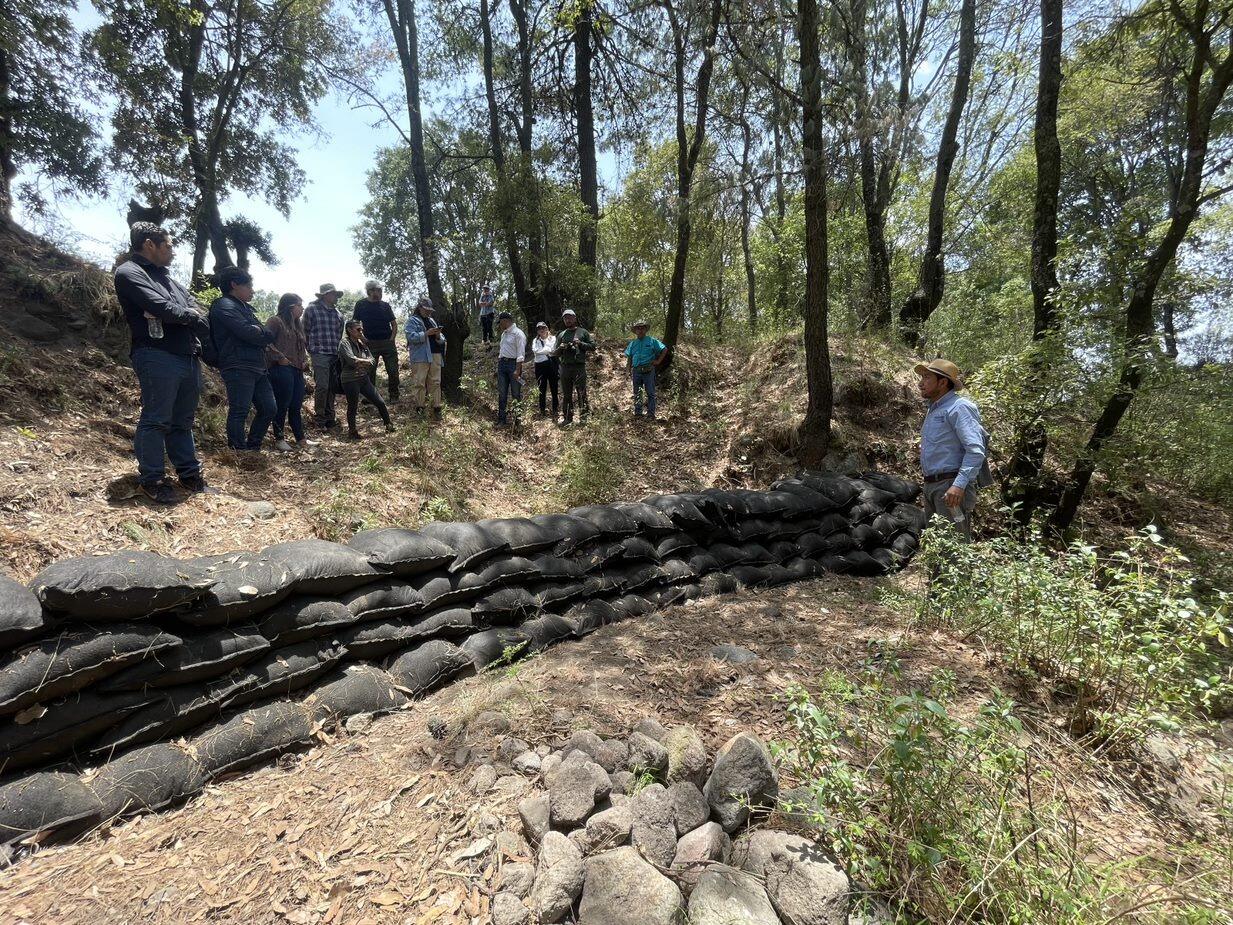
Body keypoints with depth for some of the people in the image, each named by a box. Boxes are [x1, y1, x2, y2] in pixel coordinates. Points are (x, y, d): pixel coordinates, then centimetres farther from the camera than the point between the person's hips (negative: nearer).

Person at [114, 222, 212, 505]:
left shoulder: (165, 276, 24)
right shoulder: (129, 273, -2)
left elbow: (196, 307, 12)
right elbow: (163, 308, -15)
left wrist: (178, 315, -9)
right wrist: (189, 315, 4)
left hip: (189, 357, 8)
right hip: (158, 357, -8)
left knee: (183, 420, 12)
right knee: (156, 420, -4)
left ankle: (189, 473, 19)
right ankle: (151, 479, 5)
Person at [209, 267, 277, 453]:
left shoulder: (245, 307, 23)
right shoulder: (225, 306, -6)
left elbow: (268, 335, 17)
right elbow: (247, 332, -18)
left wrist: (260, 332, -3)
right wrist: (265, 333, -1)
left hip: (257, 368, 9)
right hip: (238, 368, -9)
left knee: (268, 409, 10)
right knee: (239, 412, -7)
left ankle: (253, 448, 21)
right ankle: (239, 452, -2)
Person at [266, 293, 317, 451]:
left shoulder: (298, 325, 21)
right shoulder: (276, 321, -5)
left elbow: (303, 346, 29)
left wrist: (305, 361, 13)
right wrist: (280, 358, -16)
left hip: (297, 370, 8)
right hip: (282, 369, -8)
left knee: (297, 406, 10)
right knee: (282, 405, -3)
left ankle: (300, 439, 14)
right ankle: (279, 439, 6)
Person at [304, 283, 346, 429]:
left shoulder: (338, 313, 15)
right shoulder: (312, 309, -1)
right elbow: (305, 331, 4)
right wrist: (311, 349, 6)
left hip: (336, 355, 6)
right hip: (320, 355, -5)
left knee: (332, 387, 9)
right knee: (322, 386, -8)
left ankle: (329, 416, 20)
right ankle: (319, 418, 3)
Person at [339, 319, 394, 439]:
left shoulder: (362, 343, 9)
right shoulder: (344, 343, -10)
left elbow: (372, 361, 3)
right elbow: (352, 360, -24)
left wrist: (360, 363, -15)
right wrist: (366, 361, -10)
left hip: (364, 378, 6)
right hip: (350, 381, -6)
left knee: (380, 402, 8)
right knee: (353, 407, 5)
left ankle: (389, 424, 24)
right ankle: (352, 431, 23)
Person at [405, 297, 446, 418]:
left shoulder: (432, 321, 23)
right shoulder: (412, 321, 5)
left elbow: (442, 340, 20)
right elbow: (412, 337, -12)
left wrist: (438, 336, -3)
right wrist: (427, 333, -18)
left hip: (435, 356, 5)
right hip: (420, 357, -5)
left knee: (435, 383, 3)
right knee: (419, 383, -5)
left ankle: (436, 406, 6)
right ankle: (419, 407, 2)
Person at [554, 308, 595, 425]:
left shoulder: (583, 332, 9)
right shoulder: (561, 335, 18)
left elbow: (592, 346, 5)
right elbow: (557, 353, 20)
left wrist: (580, 343, -9)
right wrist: (560, 348, -2)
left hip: (579, 366, -4)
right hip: (565, 367, 4)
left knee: (582, 393, -8)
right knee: (566, 394, 6)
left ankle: (584, 416, -4)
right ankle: (567, 417, 12)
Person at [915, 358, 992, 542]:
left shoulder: (958, 407, -10)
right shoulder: (933, 409, 19)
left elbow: (976, 449, -20)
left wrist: (959, 485, -28)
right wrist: (929, 483, 19)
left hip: (951, 487, -9)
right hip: (931, 486, 9)